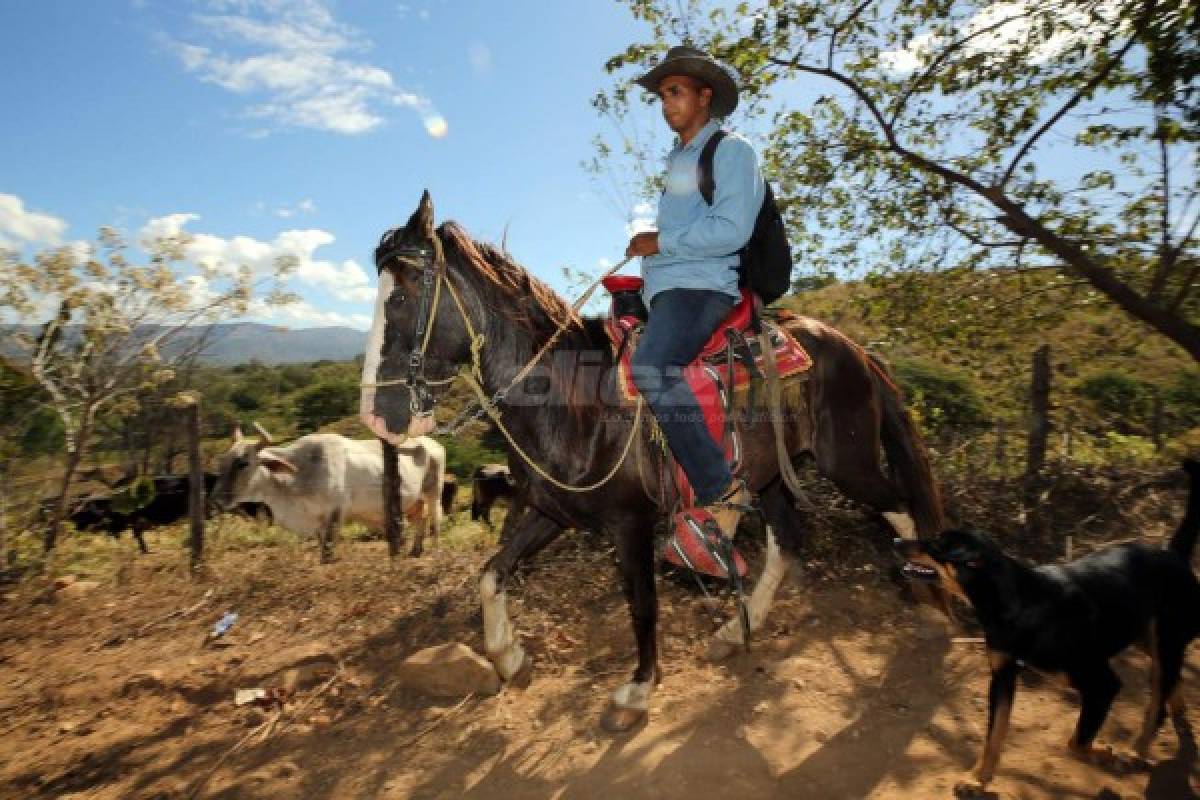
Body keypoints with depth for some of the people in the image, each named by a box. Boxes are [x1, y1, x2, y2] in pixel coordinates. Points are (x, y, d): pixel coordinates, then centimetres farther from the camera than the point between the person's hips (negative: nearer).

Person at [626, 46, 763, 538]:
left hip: (700, 285, -10)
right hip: (660, 285, 10)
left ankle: (721, 491, -27)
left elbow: (732, 229, -15)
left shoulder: (732, 150, 0)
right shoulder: (677, 158, 25)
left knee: (650, 365, -35)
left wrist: (660, 243, -10)